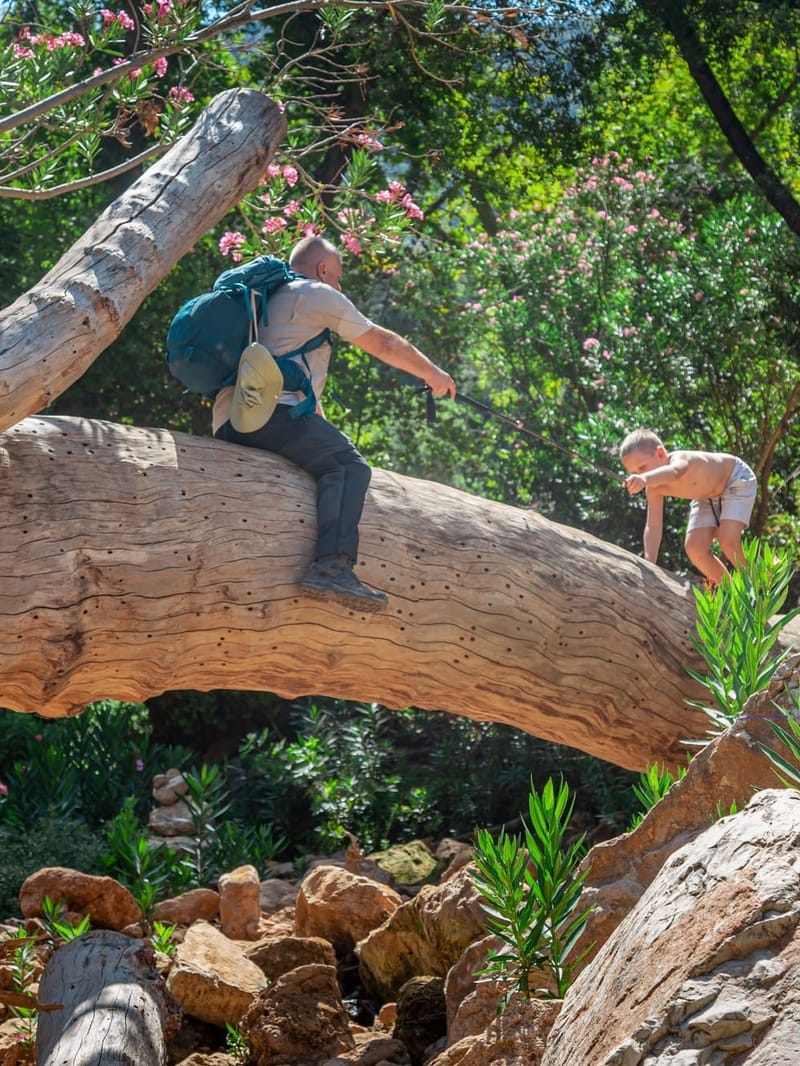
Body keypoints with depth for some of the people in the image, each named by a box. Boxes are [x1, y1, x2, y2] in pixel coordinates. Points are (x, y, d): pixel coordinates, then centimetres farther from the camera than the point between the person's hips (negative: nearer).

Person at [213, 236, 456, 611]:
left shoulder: (270, 298, 33)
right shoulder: (316, 294, 8)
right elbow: (384, 345, 12)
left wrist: (325, 433, 39)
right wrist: (432, 374, 25)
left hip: (228, 424, 9)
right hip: (267, 413, -9)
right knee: (347, 465, -14)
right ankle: (333, 568, -34)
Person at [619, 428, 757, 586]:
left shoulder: (680, 460, -40)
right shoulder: (655, 488, -18)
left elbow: (672, 472, -65)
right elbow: (653, 526, -19)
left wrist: (645, 478, -87)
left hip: (737, 479, -7)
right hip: (707, 495, 7)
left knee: (727, 541, -25)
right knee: (694, 547, -6)